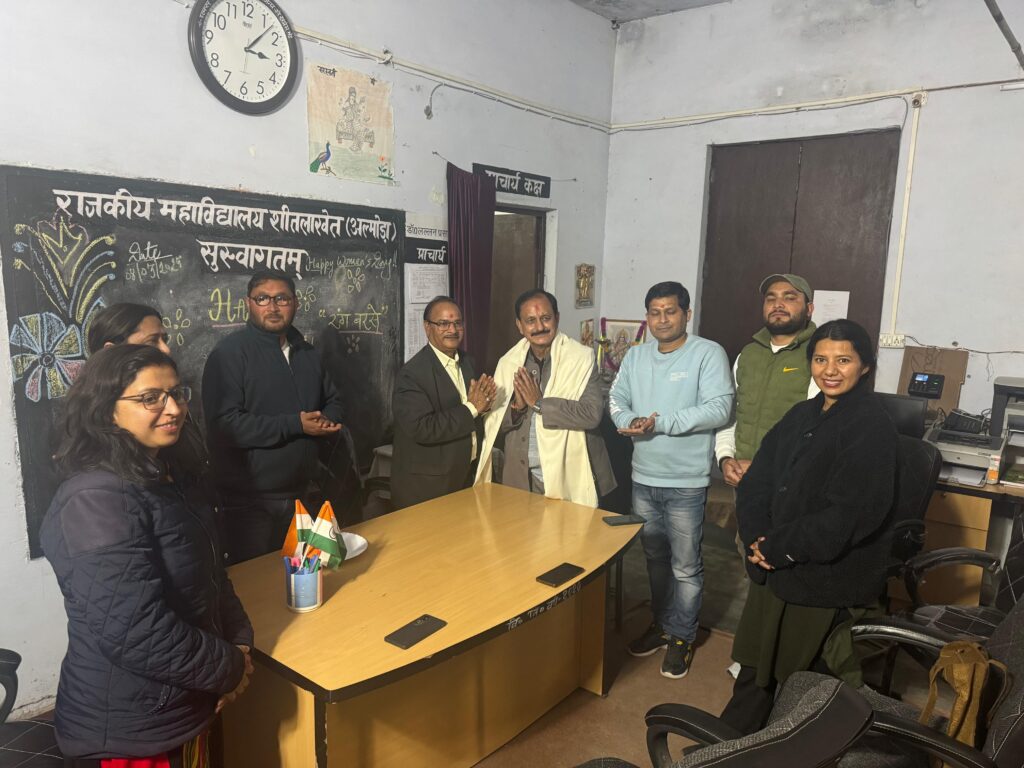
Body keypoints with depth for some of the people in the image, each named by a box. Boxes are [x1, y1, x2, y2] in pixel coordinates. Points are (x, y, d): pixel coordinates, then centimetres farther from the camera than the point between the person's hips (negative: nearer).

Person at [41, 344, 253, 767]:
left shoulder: (164, 478, 6)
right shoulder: (97, 500, -25)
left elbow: (209, 572, 14)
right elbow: (134, 632, -30)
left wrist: (239, 641, 0)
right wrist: (229, 668, -16)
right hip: (129, 732, -8)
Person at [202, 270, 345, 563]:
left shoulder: (307, 353, 11)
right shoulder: (230, 352, -11)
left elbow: (332, 400, 19)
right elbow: (224, 424, -21)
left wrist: (327, 421, -5)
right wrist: (295, 425, -22)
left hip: (304, 494, 6)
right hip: (250, 502, -6)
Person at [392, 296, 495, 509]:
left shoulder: (467, 363, 7)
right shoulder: (411, 373, -17)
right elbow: (422, 429, -26)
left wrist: (483, 404, -9)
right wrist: (470, 408, -22)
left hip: (466, 476, 7)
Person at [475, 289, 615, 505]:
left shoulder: (582, 358, -8)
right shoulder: (508, 363, 2)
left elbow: (592, 414, -19)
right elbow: (493, 424, 5)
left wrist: (539, 402, -19)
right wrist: (516, 406, -14)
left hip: (570, 480, -3)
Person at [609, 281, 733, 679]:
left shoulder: (708, 353, -11)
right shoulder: (635, 356, 8)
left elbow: (718, 409, -20)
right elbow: (617, 400, 8)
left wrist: (660, 423, -24)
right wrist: (630, 421, -15)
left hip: (686, 482, -5)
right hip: (643, 477, 6)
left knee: (685, 566, 8)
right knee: (655, 557, 20)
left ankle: (682, 636, 27)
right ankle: (662, 623, 39)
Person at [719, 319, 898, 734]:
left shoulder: (872, 427, -14)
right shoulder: (802, 414, 8)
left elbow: (850, 514, -21)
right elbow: (757, 479, 6)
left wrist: (777, 548, -16)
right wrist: (758, 537, -9)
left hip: (828, 580, -6)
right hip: (775, 569, 6)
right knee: (755, 669, 19)